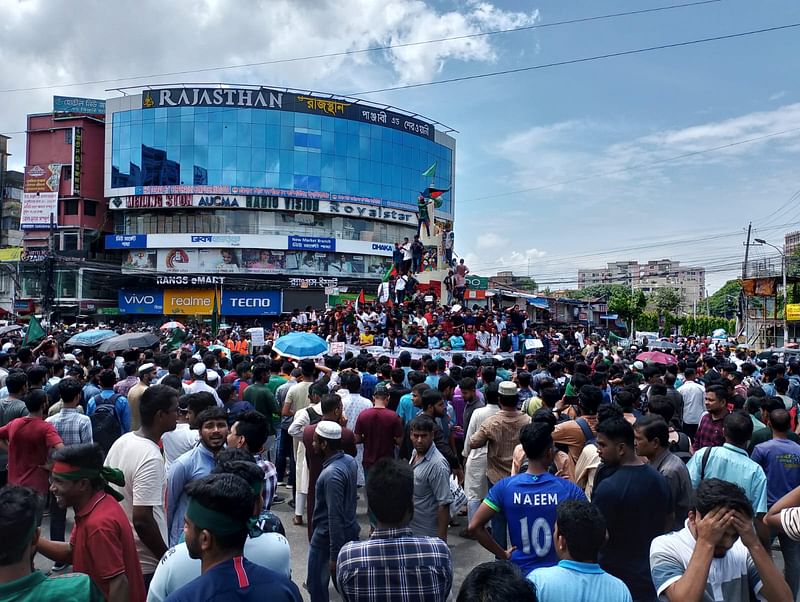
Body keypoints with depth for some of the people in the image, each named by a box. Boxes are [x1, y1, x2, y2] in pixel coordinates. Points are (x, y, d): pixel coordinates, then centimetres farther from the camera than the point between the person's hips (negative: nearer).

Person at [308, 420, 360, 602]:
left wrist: (334, 554, -20)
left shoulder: (331, 474, -27)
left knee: (317, 586, 10)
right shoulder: (350, 461, -2)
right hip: (350, 531, 8)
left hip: (327, 537, -8)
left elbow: (335, 517, -26)